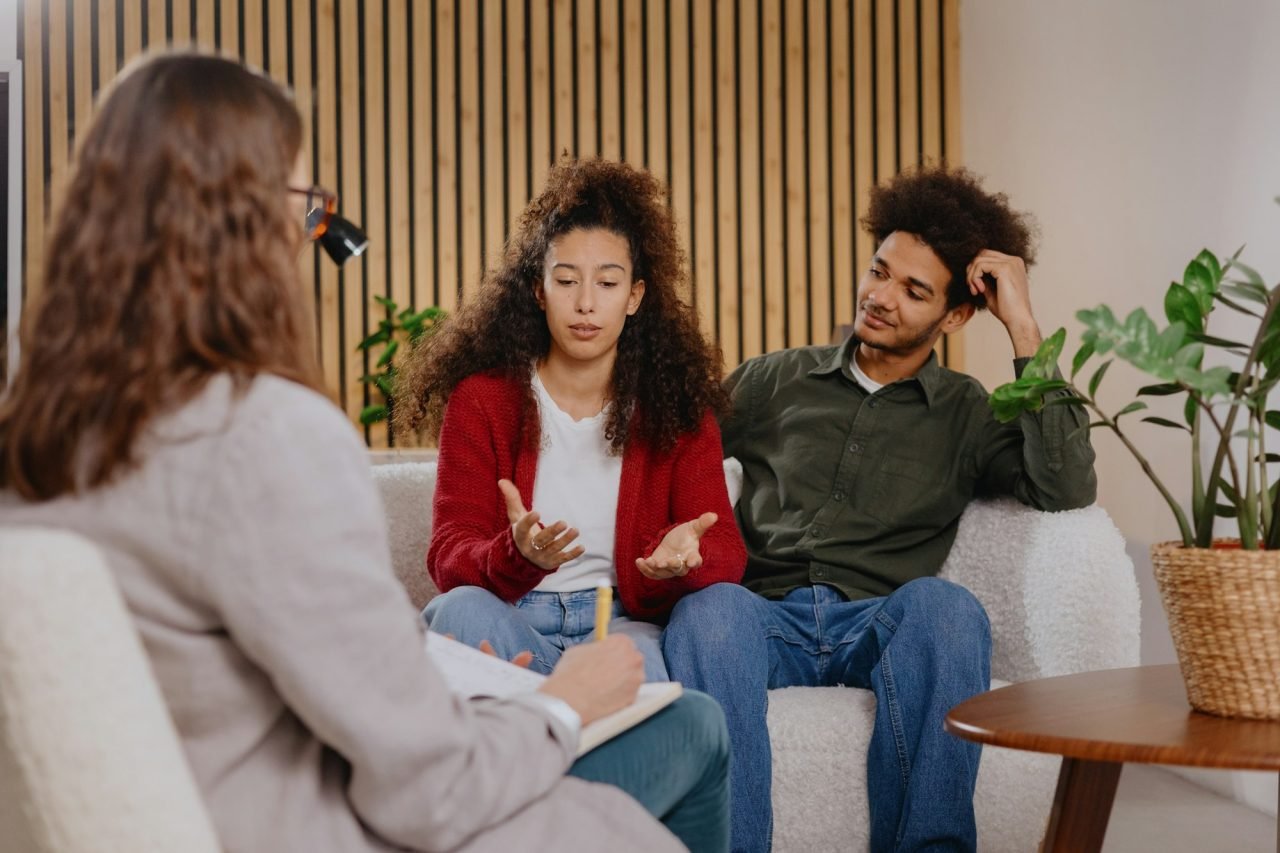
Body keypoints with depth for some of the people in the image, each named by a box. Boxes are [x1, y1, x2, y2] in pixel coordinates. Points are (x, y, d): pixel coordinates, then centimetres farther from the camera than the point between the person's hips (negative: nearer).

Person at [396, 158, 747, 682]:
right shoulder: (479, 397, 2)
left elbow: (726, 551, -2)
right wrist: (519, 556, -31)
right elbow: (449, 556, -6)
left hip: (623, 623, -1)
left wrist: (683, 556, -28)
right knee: (460, 609, -34)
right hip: (511, 618, 2)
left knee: (636, 661, -37)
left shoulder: (676, 403, 6)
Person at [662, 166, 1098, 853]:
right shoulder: (776, 380, 21)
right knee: (710, 608, -35)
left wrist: (1022, 327, -1)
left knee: (943, 603, -35)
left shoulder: (968, 416, 16)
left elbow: (1065, 491, -3)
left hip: (880, 628, 0)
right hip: (766, 615, 1)